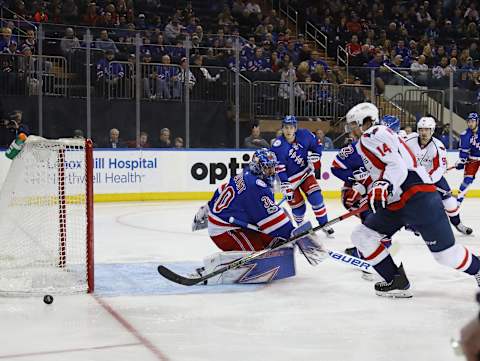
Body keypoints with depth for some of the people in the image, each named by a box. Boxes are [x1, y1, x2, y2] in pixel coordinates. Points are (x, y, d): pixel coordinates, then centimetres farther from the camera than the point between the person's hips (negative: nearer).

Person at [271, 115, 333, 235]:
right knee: (298, 206, 1)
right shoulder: (278, 146, -24)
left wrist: (314, 157, -9)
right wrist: (285, 187, -27)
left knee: (316, 197, -9)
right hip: (290, 178, -3)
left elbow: (317, 144, 5)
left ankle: (324, 224, 7)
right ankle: (300, 225, 32)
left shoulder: (304, 135, -13)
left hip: (305, 172, 3)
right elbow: (279, 169, -23)